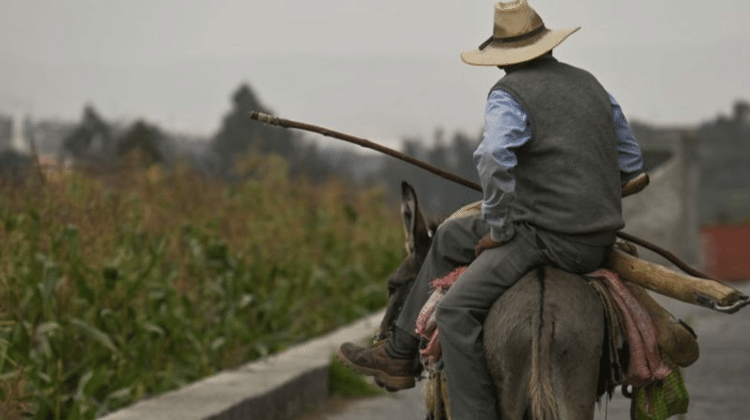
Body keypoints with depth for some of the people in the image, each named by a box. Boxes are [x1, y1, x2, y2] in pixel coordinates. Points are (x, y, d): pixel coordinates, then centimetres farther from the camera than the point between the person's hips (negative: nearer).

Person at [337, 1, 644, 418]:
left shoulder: (509, 94, -9)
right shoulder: (589, 83, 14)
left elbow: (495, 159, -28)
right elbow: (632, 163, 20)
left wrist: (499, 228, -15)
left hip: (546, 238, -9)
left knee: (456, 309, -15)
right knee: (450, 237, 23)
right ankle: (400, 355, 26)